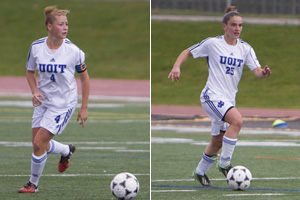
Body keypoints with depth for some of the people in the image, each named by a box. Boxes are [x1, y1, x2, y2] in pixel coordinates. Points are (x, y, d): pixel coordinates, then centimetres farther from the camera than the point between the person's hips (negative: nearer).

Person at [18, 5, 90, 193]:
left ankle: (33, 184, 10)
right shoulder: (36, 47, -8)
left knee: (39, 144, -10)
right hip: (43, 101, 4)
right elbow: (30, 71, 9)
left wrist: (84, 108, -4)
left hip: (64, 103, -4)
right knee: (39, 144, 10)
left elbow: (84, 78, -4)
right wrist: (35, 91, -9)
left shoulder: (73, 51, -16)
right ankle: (67, 151, 41)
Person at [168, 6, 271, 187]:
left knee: (218, 142, 13)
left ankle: (200, 172, 35)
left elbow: (257, 71, -5)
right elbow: (188, 52, 4)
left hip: (229, 100, 6)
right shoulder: (212, 43, -6)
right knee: (237, 120, -30)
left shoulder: (245, 48, 5)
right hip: (212, 96, -6)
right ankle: (224, 164, -20)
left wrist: (263, 73, -28)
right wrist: (176, 66, -13)